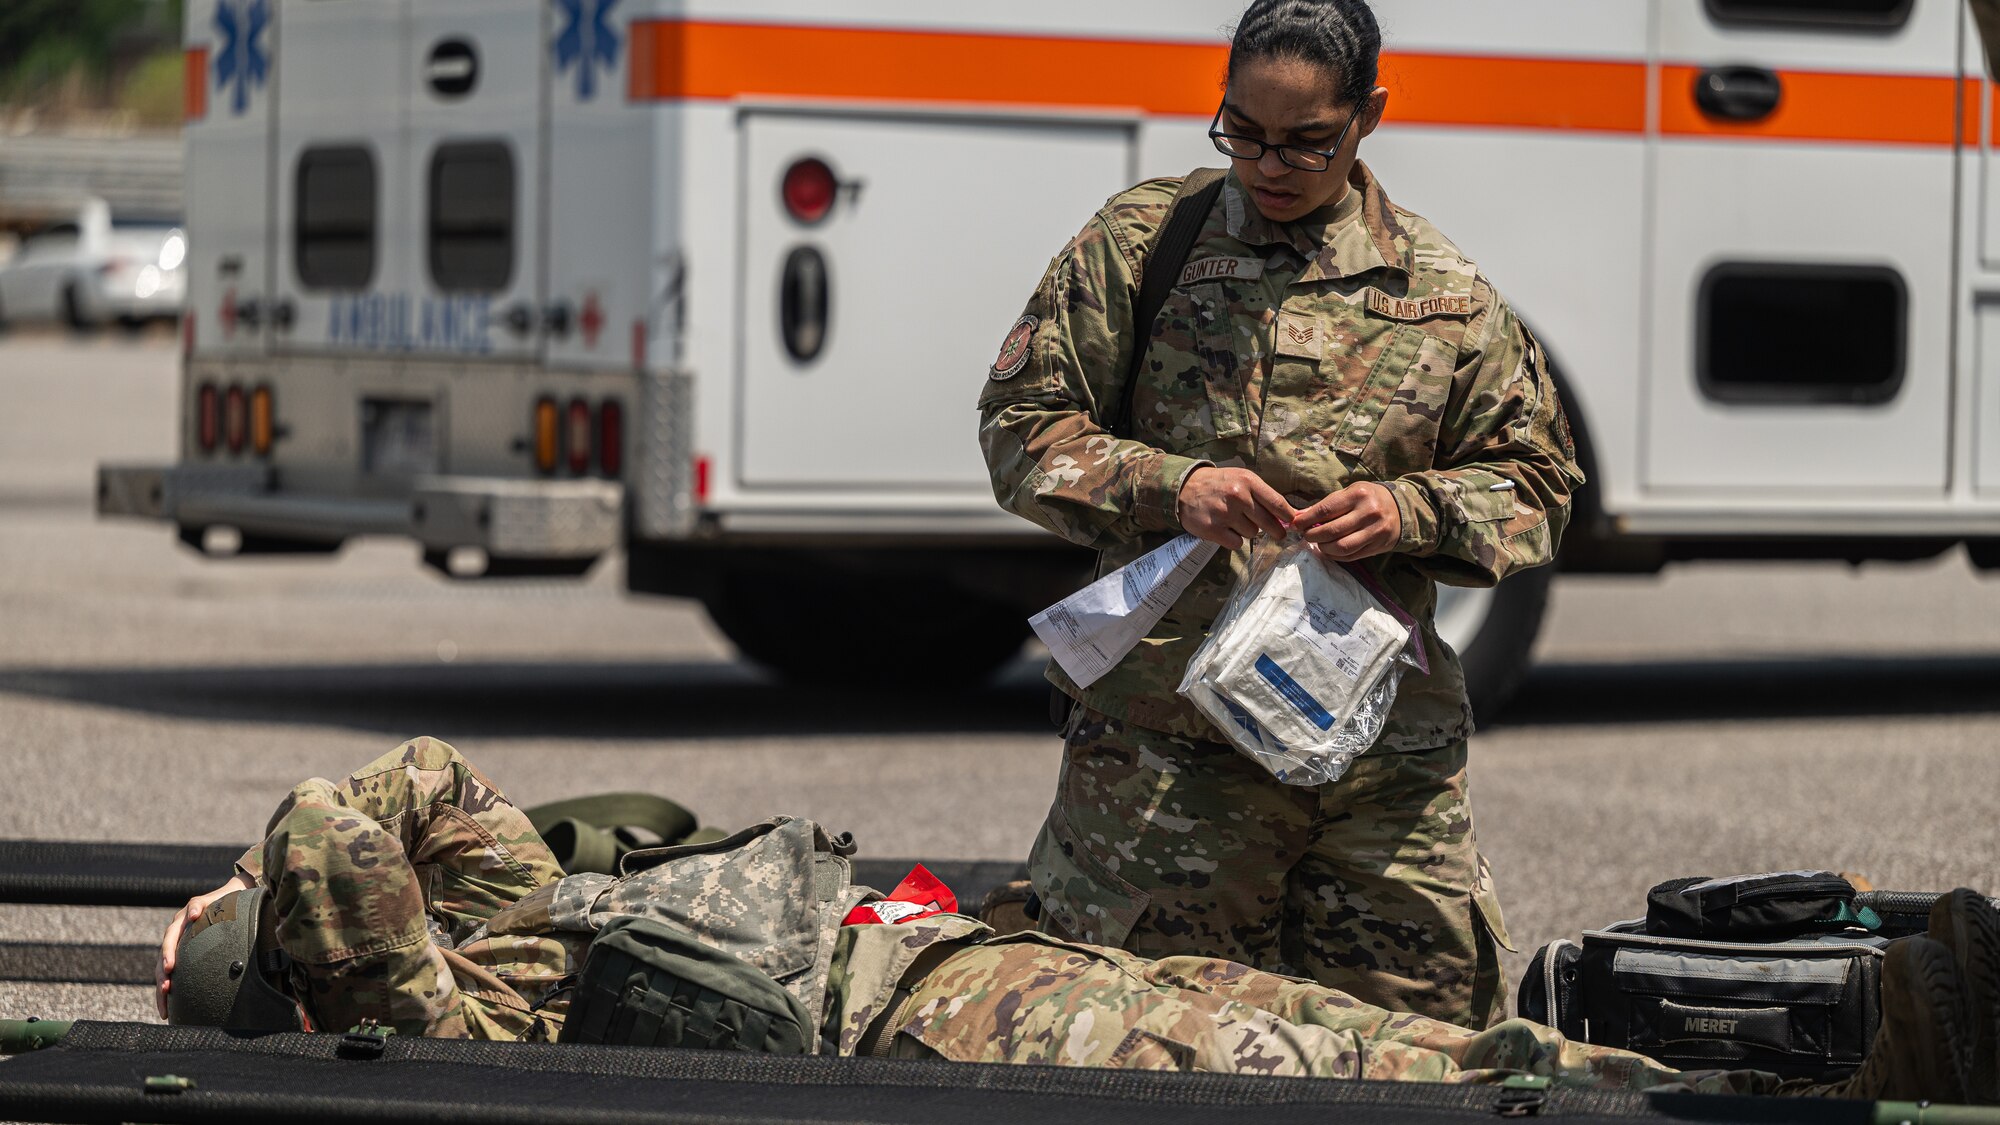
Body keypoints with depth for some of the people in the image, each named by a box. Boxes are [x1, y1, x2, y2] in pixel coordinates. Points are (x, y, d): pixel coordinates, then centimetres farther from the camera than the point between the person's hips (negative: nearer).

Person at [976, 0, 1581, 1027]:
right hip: (1166, 726, -2)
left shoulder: (1446, 294, 10)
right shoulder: (1139, 242, 4)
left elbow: (1534, 481, 12)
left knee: (1430, 1022, 5)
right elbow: (1021, 425, 3)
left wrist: (1413, 512, -8)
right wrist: (1167, 485, -13)